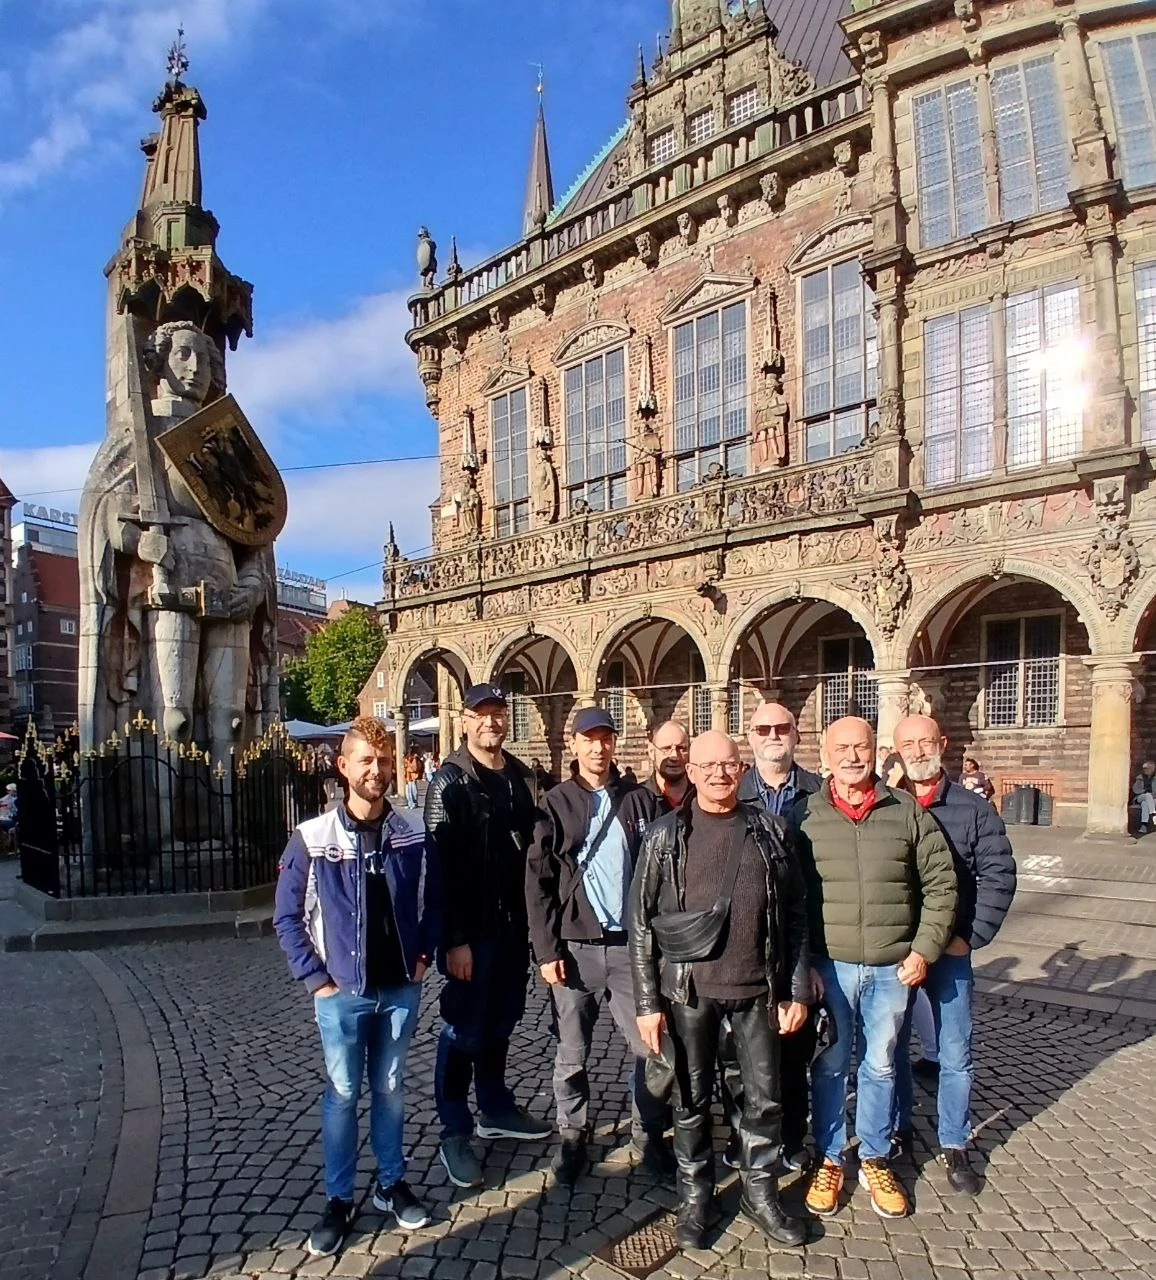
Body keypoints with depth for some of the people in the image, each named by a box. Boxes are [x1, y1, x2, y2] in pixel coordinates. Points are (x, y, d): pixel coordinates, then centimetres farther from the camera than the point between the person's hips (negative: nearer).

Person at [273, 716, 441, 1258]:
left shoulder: (414, 838, -4)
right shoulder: (312, 840, -11)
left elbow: (432, 904, 9)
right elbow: (287, 918, -5)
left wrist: (423, 957, 1)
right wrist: (316, 979, -7)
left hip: (400, 990, 2)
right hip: (342, 994, -2)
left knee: (390, 1090, 16)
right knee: (342, 1095, 10)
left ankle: (391, 1184, 34)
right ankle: (339, 1199, 27)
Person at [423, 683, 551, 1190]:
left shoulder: (522, 778, 7)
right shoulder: (450, 781, -11)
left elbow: (533, 851, 10)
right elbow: (441, 864, -15)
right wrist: (455, 939, -18)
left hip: (515, 924, 6)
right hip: (472, 930, -6)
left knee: (501, 1021, 18)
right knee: (464, 1029, 4)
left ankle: (496, 1109, 35)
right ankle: (455, 1133, 18)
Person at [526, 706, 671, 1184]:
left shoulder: (637, 799, 4)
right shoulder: (556, 804, 1)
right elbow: (538, 881, -1)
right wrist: (546, 949, -7)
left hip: (630, 943, 1)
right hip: (575, 946, -1)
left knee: (650, 1046, 5)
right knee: (571, 1053, 11)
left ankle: (649, 1135, 25)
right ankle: (572, 1135, 30)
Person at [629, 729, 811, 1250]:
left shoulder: (770, 831, 1)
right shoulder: (665, 836, -5)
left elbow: (795, 914, 5)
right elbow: (641, 922, -3)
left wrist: (797, 990, 1)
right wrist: (647, 1002, -6)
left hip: (758, 988, 2)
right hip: (688, 990, -1)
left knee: (765, 1097, 13)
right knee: (692, 1099, 12)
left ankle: (761, 1192, 34)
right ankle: (695, 1195, 32)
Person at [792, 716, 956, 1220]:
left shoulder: (907, 812, 0)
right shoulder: (804, 815, -4)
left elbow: (940, 884, 4)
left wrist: (924, 950, -2)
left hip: (892, 968, 1)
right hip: (829, 966, -1)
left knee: (880, 1065, 15)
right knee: (829, 1067, 11)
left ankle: (875, 1161, 34)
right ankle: (828, 1161, 29)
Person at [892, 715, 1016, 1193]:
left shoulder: (974, 808, -2)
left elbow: (998, 875, -4)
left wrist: (970, 937, -9)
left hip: (949, 952, 0)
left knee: (955, 1054, 8)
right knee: (891, 1046, 15)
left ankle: (953, 1145, 27)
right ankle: (896, 1129, 34)